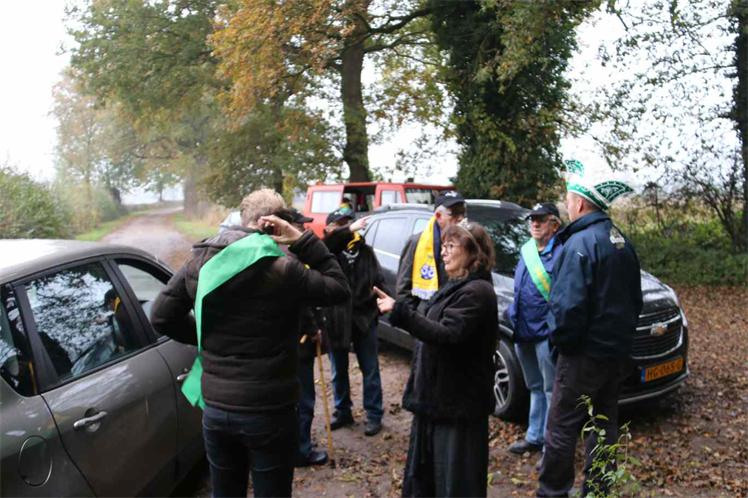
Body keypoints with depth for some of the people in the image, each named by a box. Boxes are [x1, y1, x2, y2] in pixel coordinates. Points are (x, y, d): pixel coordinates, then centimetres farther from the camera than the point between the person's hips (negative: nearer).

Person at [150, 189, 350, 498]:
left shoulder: (199, 263, -3)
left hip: (215, 409, 5)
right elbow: (339, 290, -6)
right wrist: (304, 240, -6)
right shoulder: (283, 270, -19)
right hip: (268, 412, -4)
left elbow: (161, 316, 5)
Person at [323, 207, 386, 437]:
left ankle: (374, 415, 21)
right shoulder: (329, 250, -3)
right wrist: (349, 230, -41)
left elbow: (378, 280, 4)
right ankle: (343, 412, 31)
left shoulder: (365, 250, 5)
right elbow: (328, 243, -28)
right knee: (339, 371, 15)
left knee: (370, 370, 8)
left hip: (364, 316, 1)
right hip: (336, 318, 0)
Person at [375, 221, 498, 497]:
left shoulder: (476, 291, -18)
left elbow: (447, 335, -29)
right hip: (438, 397, 10)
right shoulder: (457, 286, 13)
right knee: (425, 474, 22)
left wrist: (400, 311, -32)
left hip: (457, 401, -10)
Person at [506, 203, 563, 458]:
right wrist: (514, 316, 19)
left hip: (546, 332, -8)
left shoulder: (561, 253, -11)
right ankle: (534, 436, 32)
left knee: (551, 390, 0)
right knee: (535, 387, 19)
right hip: (523, 332, 8)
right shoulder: (525, 251, 14)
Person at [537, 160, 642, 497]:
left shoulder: (580, 244, -20)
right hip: (617, 351, 9)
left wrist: (559, 338, -8)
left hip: (585, 354, -9)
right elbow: (634, 297, 16)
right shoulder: (622, 242, 9)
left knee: (561, 428, 2)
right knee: (604, 423, 17)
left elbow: (568, 305, -25)